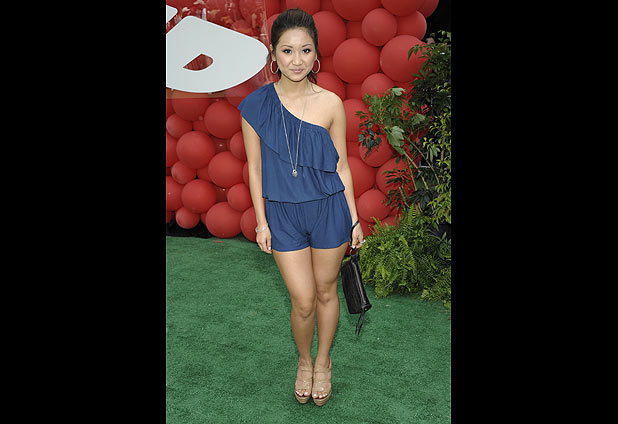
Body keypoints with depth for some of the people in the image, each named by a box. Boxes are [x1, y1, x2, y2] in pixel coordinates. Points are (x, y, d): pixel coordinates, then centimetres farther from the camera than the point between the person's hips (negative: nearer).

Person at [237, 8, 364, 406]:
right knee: (303, 301, 5)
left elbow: (341, 166, 1)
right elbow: (255, 167, 1)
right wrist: (261, 222, 1)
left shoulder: (330, 104, -7)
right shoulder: (256, 105, -6)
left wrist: (354, 219, 3)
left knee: (326, 291, 15)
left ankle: (323, 361, 39)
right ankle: (304, 362, 35)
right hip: (283, 214, 0)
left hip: (329, 210, 0)